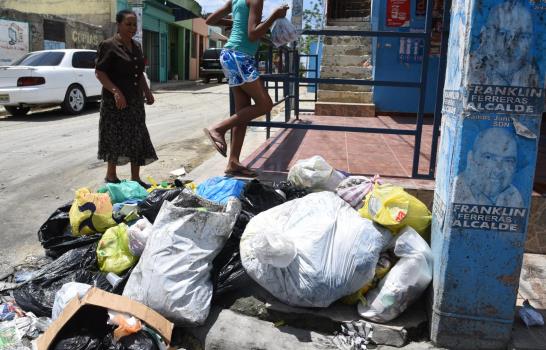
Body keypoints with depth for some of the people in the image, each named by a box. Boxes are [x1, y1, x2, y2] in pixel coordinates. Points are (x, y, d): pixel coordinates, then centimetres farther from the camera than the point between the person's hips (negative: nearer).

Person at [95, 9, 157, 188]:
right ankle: (110, 176, 15)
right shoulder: (108, 45, -10)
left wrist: (147, 92, 14)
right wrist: (115, 91, -25)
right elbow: (99, 72, -14)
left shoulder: (136, 46, 14)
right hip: (115, 101, -7)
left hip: (135, 101, 8)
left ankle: (135, 178, 16)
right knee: (115, 138, 0)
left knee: (137, 139, 7)